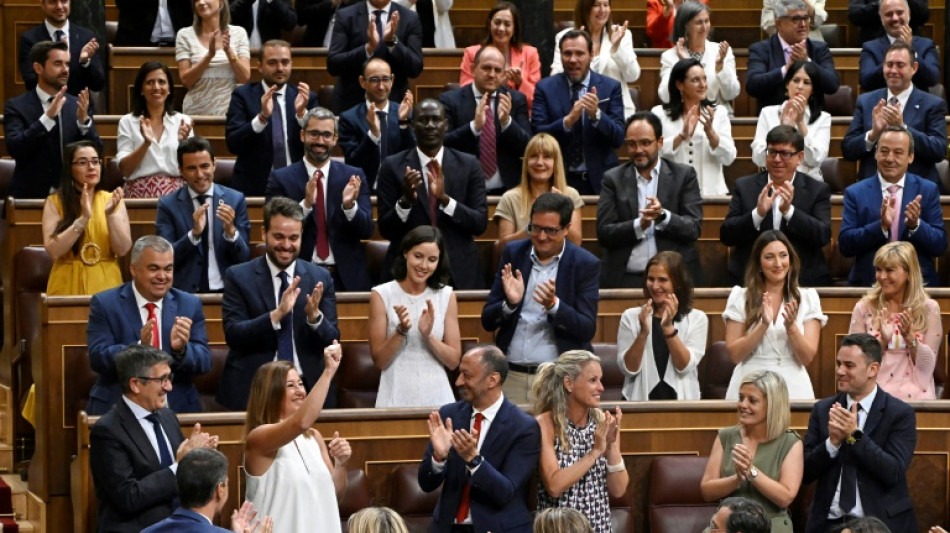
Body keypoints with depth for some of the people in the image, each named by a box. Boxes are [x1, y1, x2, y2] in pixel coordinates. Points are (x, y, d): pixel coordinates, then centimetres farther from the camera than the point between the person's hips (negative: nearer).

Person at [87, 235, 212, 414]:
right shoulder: (105, 304, 2)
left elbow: (204, 362, 4)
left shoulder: (189, 305, 10)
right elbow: (97, 358, -8)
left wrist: (181, 348, -17)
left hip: (177, 407, 3)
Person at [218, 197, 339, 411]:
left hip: (308, 388, 2)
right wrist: (277, 314, -21)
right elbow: (232, 335, -8)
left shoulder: (320, 278, 7)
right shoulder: (238, 277, 1)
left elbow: (331, 341, 5)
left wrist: (315, 317, -16)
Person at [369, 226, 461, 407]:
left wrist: (428, 335, -14)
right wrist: (401, 331, -18)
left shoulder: (446, 296, 3)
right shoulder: (381, 295, -3)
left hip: (437, 397, 2)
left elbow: (453, 362, 1)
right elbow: (379, 361, -4)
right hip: (396, 397, -2)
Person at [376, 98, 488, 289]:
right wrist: (406, 200, -21)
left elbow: (480, 224, -3)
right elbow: (386, 230, -2)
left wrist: (445, 198, -18)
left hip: (459, 273, 1)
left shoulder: (469, 165, 3)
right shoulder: (392, 167, 0)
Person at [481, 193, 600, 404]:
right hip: (511, 376, 2)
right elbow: (487, 321, 5)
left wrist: (553, 305, -23)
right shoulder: (513, 253, 6)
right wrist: (510, 303, -16)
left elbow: (587, 330, -7)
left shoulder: (585, 264, -3)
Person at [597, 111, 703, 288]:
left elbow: (694, 228, 1)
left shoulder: (684, 175, 8)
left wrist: (663, 216, -17)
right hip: (625, 279, 0)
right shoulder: (613, 179, 10)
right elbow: (604, 234, 2)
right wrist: (639, 225, -14)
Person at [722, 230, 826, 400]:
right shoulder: (740, 297, 3)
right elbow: (734, 355, -3)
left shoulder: (807, 298, 5)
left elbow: (807, 357, -1)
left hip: (793, 387, 0)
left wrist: (791, 326, -17)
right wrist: (763, 325, -15)